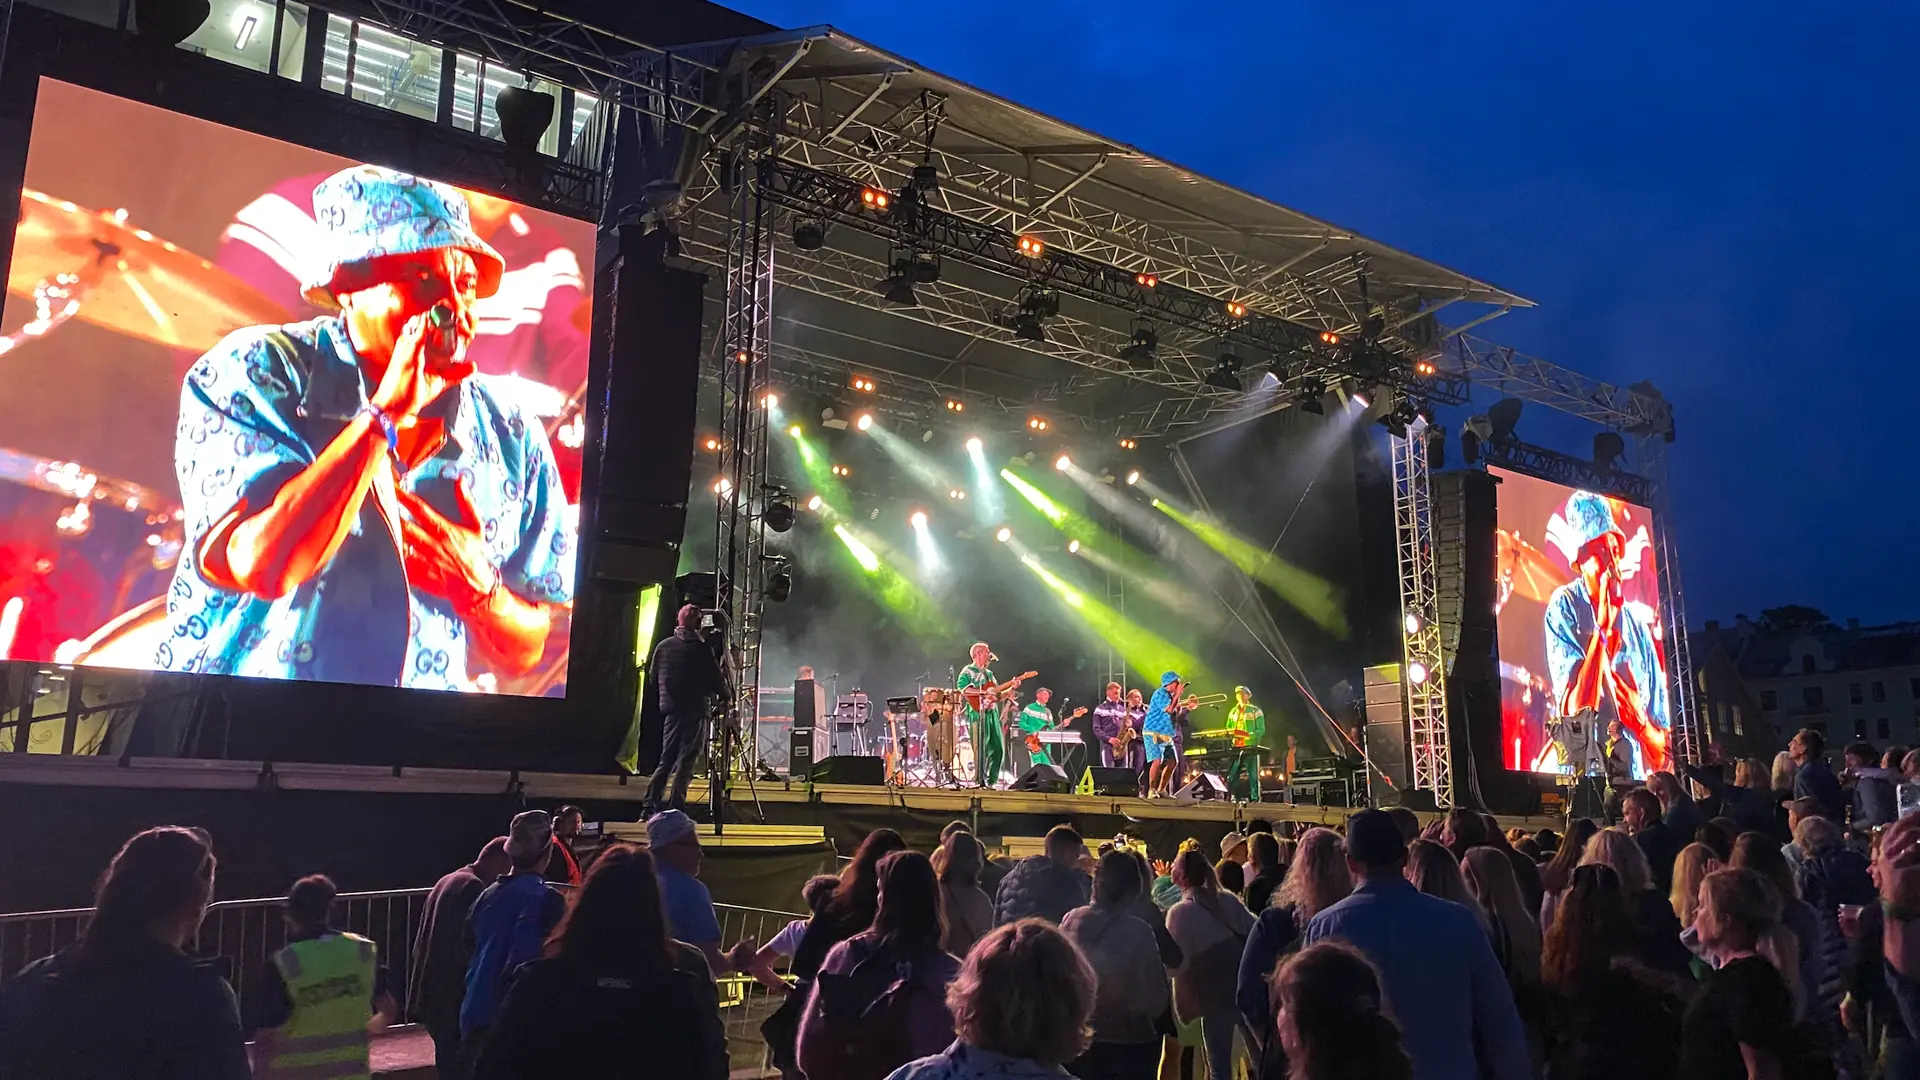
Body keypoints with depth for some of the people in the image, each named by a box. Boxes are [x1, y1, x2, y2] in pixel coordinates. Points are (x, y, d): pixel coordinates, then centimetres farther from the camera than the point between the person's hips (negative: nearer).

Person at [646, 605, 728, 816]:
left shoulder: (663, 646, 2)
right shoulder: (702, 649, -11)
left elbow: (652, 678, 11)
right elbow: (717, 682, -8)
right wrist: (723, 690, 14)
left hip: (670, 710, 5)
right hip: (695, 711, -4)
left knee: (666, 760, 13)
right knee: (685, 762, 0)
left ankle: (649, 807, 6)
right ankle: (674, 810, -4)